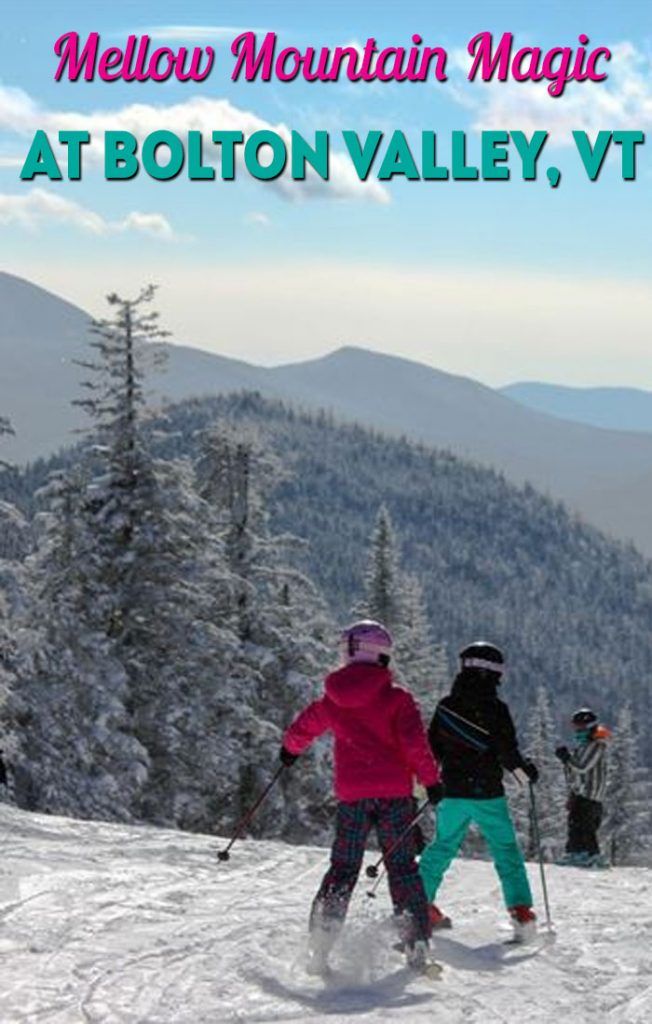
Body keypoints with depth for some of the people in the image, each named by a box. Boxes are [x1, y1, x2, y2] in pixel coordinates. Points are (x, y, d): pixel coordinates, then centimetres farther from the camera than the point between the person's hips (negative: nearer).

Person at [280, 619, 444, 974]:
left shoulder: (331, 701, 6)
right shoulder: (397, 699, -5)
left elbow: (302, 728, 22)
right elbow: (415, 742, -14)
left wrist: (290, 750, 42)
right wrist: (431, 779, -6)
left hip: (351, 795, 2)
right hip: (394, 793, -2)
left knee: (342, 868, 10)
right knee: (402, 867, 7)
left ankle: (320, 945, -1)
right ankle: (417, 944, -2)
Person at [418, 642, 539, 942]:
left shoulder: (446, 707, 4)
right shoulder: (495, 709, -11)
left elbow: (432, 748, 12)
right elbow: (507, 751, -12)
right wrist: (525, 771, 5)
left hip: (452, 792, 4)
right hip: (487, 793, -4)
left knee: (443, 845, 17)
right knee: (506, 850, 3)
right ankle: (520, 909, -5)